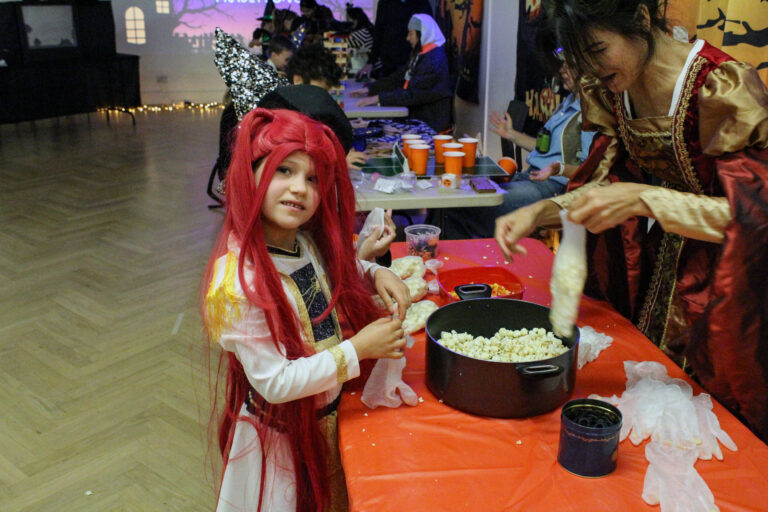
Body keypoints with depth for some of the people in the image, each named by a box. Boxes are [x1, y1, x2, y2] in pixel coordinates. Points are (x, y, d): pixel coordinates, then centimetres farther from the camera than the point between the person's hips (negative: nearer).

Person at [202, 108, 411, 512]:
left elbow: (338, 270, 13)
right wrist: (358, 349, -27)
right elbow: (275, 383, -28)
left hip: (326, 415, 7)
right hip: (280, 436, -7)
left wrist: (376, 274, -8)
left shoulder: (306, 241, -9)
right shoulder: (239, 282, -31)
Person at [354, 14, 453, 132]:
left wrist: (378, 98, -24)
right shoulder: (421, 55, 16)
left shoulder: (434, 60, -18)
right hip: (419, 115, 9)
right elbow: (399, 77, 15)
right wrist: (369, 89, 7)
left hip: (431, 123, -9)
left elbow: (413, 94, -24)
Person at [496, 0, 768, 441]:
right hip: (648, 263, 6)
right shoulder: (610, 89, -3)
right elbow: (607, 182, 3)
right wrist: (539, 213, -14)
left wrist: (643, 199, -38)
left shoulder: (725, 86, -24)